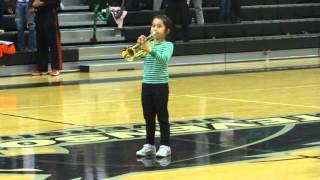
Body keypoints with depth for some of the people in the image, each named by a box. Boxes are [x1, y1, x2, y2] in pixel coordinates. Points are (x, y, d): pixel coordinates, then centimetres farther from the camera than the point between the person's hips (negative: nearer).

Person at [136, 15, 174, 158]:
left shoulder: (168, 45, -5)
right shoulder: (148, 44, 8)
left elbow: (163, 59, -24)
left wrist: (150, 50, -37)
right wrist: (139, 46, -21)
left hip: (160, 85, -5)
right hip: (146, 84, 5)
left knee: (162, 116, -1)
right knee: (148, 117, 10)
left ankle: (165, 146, 3)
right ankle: (149, 145, 17)